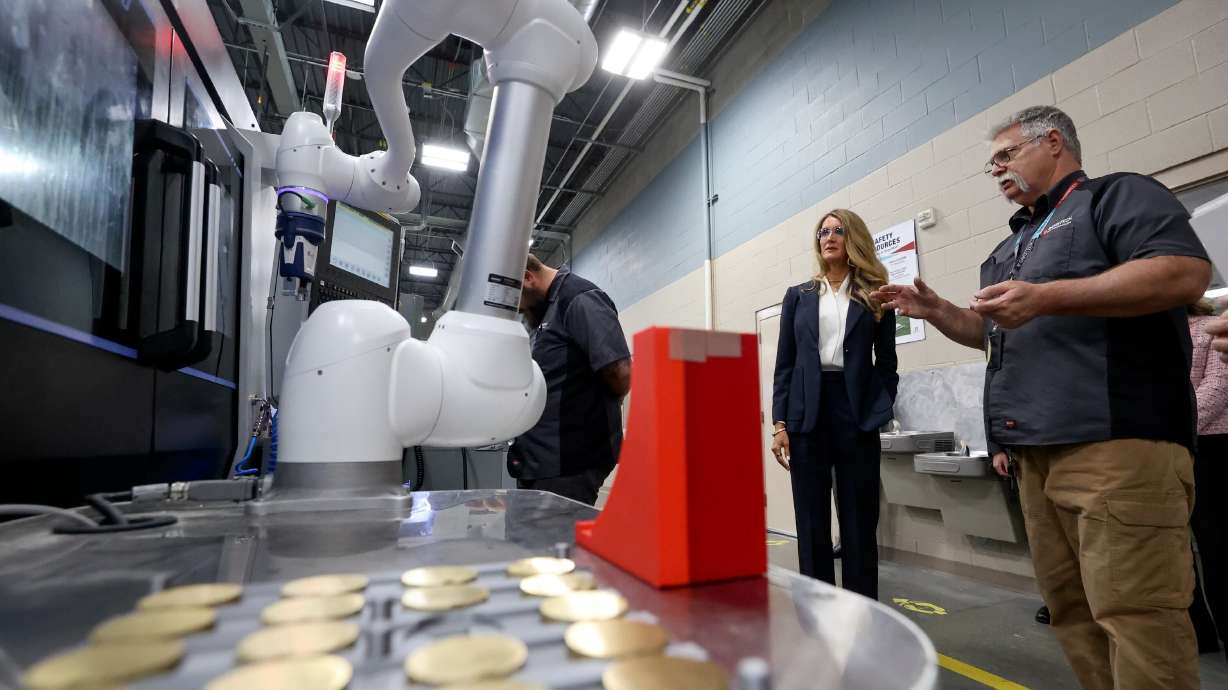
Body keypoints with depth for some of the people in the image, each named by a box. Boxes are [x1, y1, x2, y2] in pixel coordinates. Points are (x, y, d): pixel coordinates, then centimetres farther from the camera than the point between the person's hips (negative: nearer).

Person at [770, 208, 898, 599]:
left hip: (856, 411, -1)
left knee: (859, 519, 5)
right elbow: (784, 363, 6)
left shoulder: (875, 296, 9)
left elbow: (886, 364, 10)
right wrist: (779, 423, -2)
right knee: (811, 520, 5)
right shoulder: (798, 296, 11)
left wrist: (878, 412, -2)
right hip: (807, 412, 1)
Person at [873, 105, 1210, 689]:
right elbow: (996, 334, 31)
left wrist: (1046, 298, -21)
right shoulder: (1013, 245, 26)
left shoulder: (1116, 195, 3)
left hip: (1115, 442, -8)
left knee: (1132, 610, -7)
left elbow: (1185, 272, -14)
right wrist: (934, 310, 16)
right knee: (1069, 605, 10)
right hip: (1037, 450, 8)